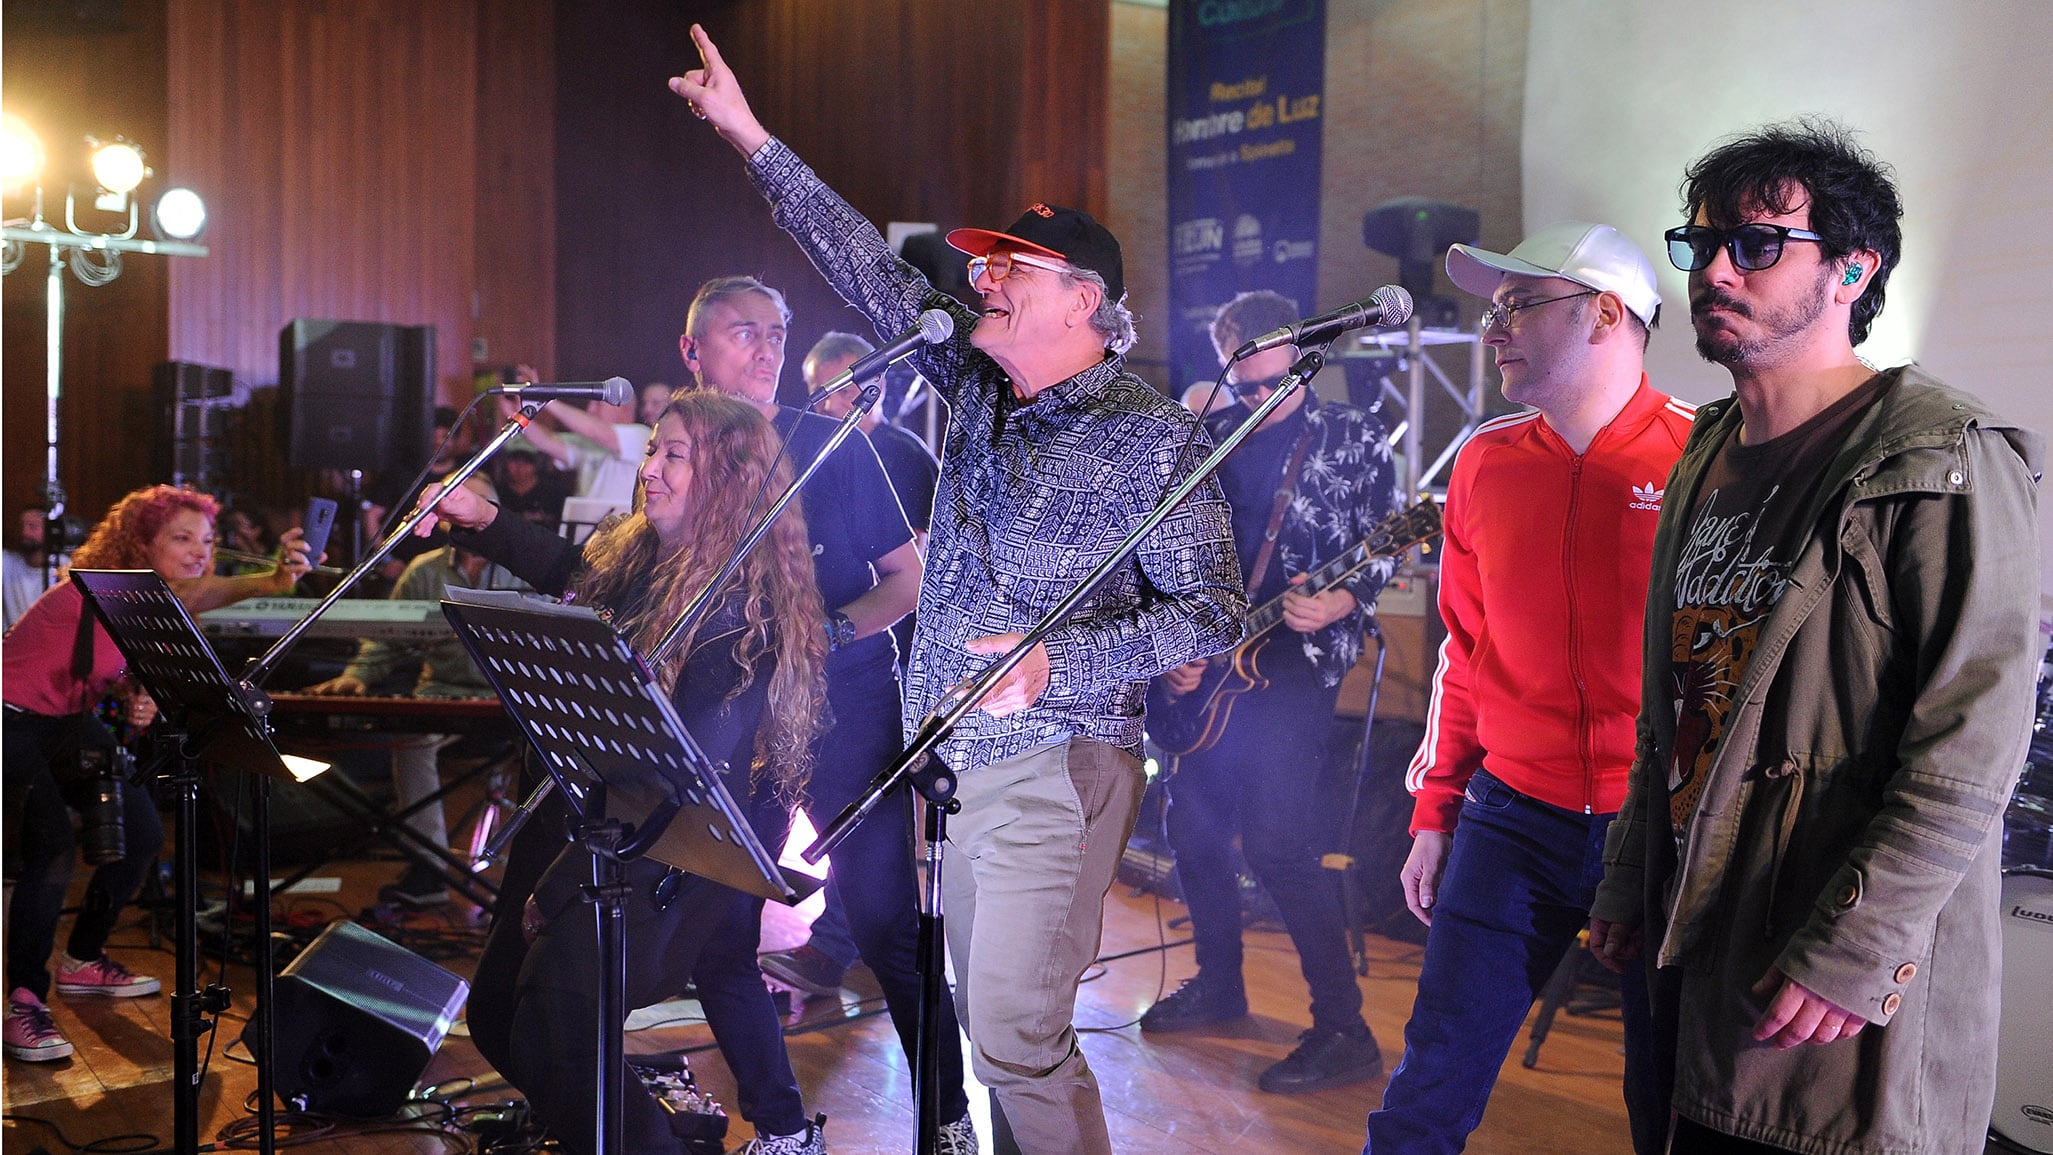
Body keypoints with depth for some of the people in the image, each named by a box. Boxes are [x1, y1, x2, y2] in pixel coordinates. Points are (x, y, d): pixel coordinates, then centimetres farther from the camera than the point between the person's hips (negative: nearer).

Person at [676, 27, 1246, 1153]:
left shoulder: (1154, 437, -8)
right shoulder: (978, 386, 10)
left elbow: (1211, 612, -10)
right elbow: (874, 273, 11)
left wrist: (1061, 661, -21)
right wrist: (753, 140, 10)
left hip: (1051, 773, -7)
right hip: (951, 764, 7)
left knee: (1016, 1039, -10)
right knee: (991, 1023, 12)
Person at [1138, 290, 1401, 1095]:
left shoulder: (1355, 440, -1)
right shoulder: (1208, 439, 9)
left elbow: (1384, 552, -2)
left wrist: (1336, 603, -22)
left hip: (1297, 652, -5)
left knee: (1276, 840, -16)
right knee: (1195, 832, 11)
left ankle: (1343, 1030, -8)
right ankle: (1219, 984, 33)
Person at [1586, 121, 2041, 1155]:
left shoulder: (1940, 463, -13)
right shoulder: (1705, 461, 12)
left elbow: (1972, 751, -19)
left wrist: (1848, 954, -22)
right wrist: (1630, 881, 17)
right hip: (1698, 947, 7)